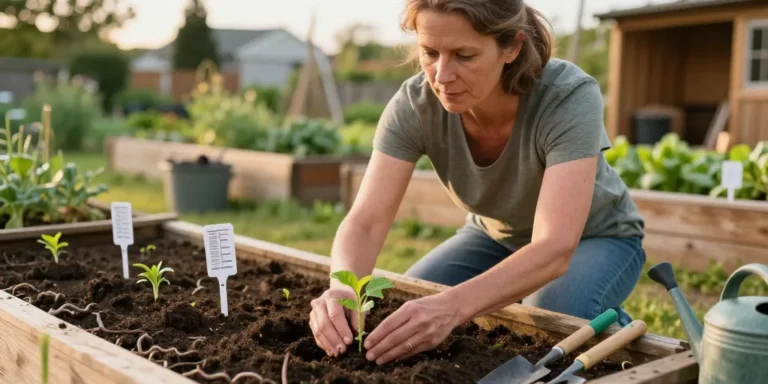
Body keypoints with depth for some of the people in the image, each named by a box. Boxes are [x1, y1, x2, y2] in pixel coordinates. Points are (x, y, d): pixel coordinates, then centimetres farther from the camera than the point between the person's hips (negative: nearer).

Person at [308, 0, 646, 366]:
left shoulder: (569, 97, -36)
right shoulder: (414, 104, -26)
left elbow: (555, 249, -45)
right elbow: (365, 223, -30)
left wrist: (453, 306, -61)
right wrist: (343, 288, -53)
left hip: (596, 238, -3)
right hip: (497, 235, 4)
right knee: (393, 320, -12)